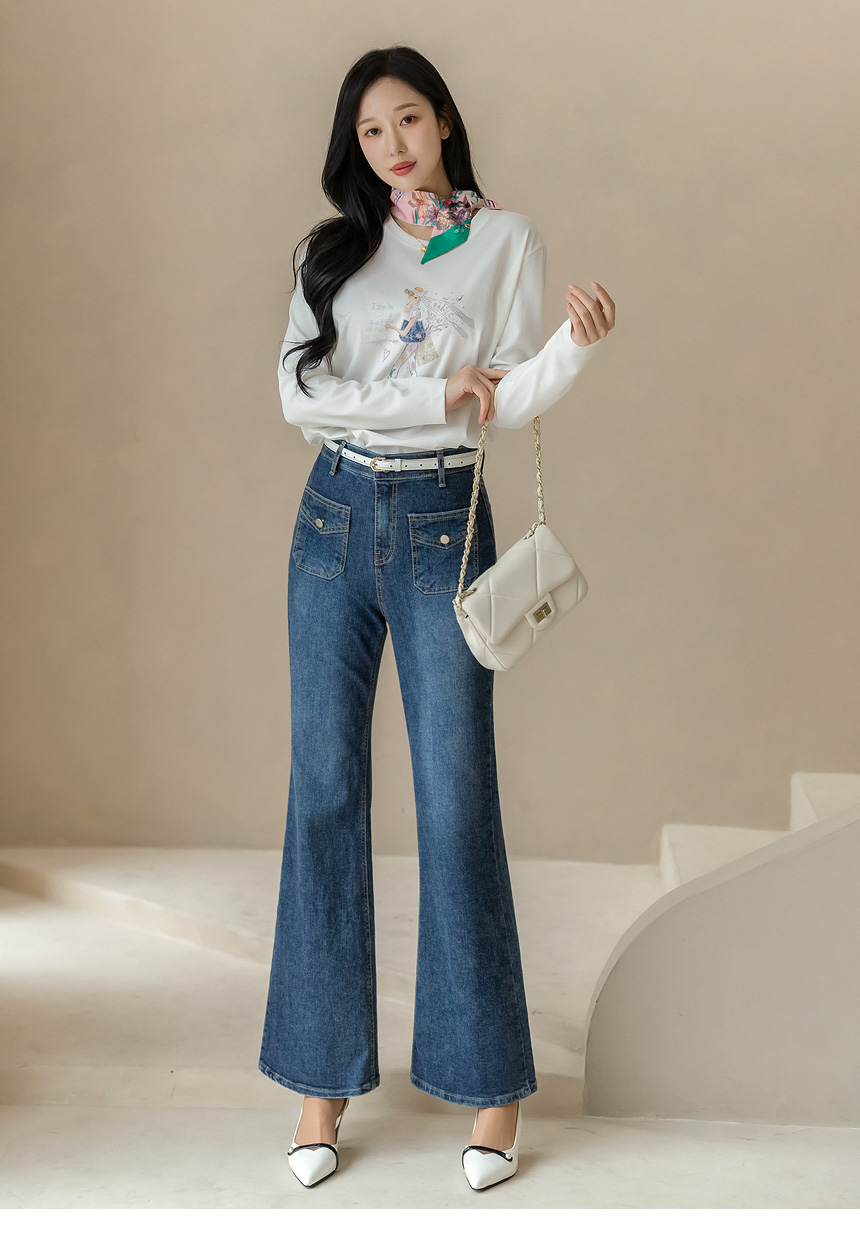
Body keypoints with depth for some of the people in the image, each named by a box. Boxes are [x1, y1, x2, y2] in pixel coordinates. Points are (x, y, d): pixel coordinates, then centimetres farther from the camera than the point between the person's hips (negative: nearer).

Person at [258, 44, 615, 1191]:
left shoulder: (506, 238, 5)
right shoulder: (333, 249, 11)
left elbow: (511, 402, -4)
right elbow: (299, 390, -2)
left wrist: (578, 344, -22)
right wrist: (434, 394, -10)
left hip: (442, 525, -3)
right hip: (334, 519, 3)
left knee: (456, 799, -4)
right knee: (325, 794, 3)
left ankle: (491, 1084, 7)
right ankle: (324, 1077, 12)